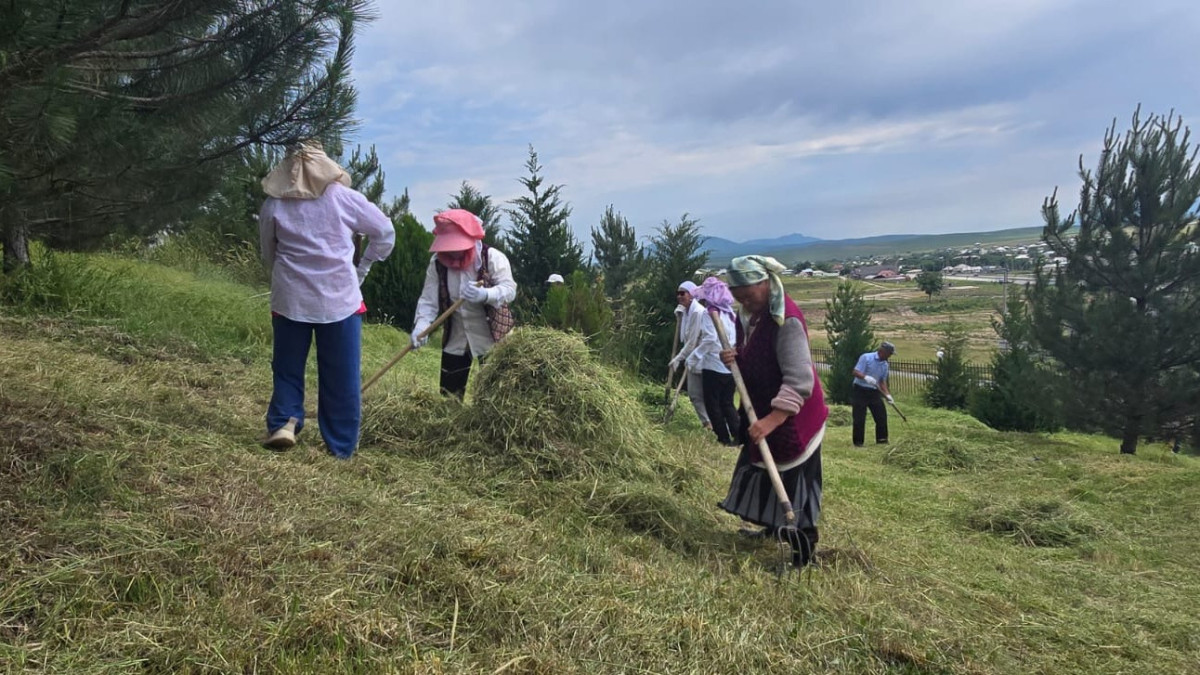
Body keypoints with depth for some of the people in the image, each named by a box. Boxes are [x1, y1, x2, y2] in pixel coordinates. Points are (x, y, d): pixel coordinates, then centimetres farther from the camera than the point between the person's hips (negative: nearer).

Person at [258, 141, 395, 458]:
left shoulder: (273, 205, 4)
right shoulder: (343, 197, 0)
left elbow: (268, 255, 15)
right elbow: (386, 233, 7)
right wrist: (363, 268, 16)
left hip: (290, 300, 1)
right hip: (340, 299, -1)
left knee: (287, 369, 17)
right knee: (341, 377, 6)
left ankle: (283, 422, -2)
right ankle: (341, 447, 11)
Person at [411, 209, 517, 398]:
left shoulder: (492, 257, -14)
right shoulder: (437, 262, -4)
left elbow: (509, 289, -22)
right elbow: (429, 299, -9)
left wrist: (485, 294, -43)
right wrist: (421, 325, -28)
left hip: (490, 339, -3)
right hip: (455, 340, 4)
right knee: (449, 395, 9)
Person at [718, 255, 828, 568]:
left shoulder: (787, 320, -26)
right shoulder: (748, 315, 2)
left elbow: (799, 380, -31)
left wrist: (771, 420, -38)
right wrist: (734, 357, -9)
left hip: (792, 418, -9)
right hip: (761, 410, 9)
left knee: (792, 481, 0)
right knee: (764, 470, 20)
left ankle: (802, 551, 12)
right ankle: (773, 528, 40)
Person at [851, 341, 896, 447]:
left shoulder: (885, 365, 8)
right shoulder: (866, 358, -12)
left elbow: (882, 381, 14)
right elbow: (856, 372, -17)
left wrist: (887, 394, 1)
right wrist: (866, 377, -35)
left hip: (874, 392, 6)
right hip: (860, 390, -6)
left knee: (881, 415, 3)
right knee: (859, 417, -5)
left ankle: (882, 439, 16)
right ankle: (858, 441, 4)